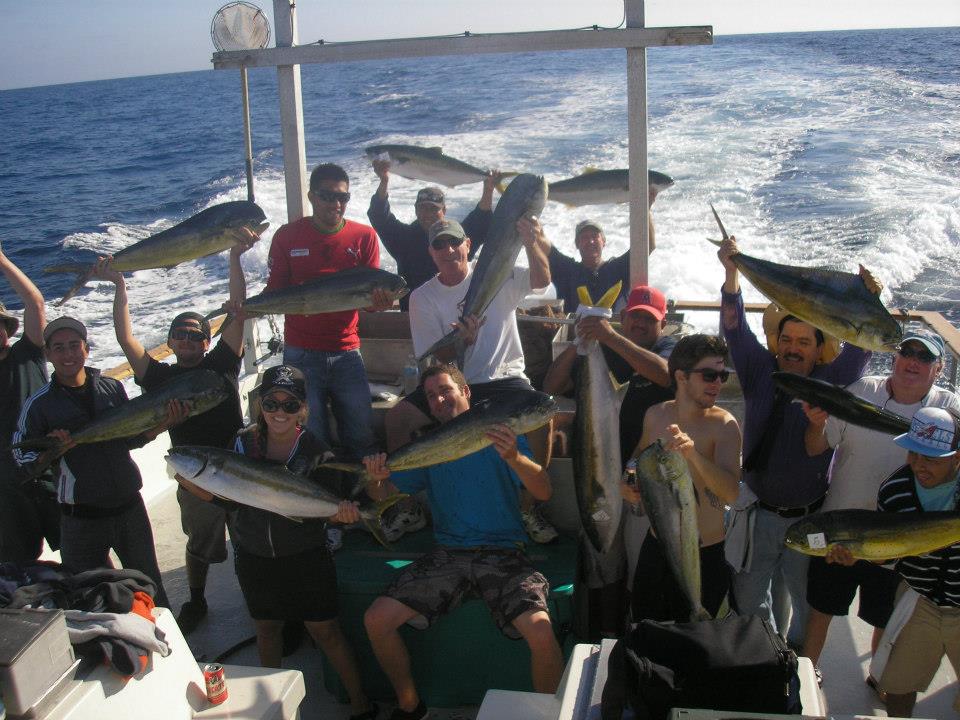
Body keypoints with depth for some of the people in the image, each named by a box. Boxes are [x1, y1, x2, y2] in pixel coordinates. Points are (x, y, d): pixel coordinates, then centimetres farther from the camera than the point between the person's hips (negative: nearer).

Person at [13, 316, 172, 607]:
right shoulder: (39, 404, -6)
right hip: (81, 517, -2)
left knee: (150, 587, 15)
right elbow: (23, 458, -4)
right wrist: (50, 452, -24)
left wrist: (160, 426, -9)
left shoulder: (112, 388, 1)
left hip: (129, 506, 2)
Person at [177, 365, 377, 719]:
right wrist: (191, 484, -16)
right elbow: (229, 500, 0)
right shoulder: (244, 443, -4)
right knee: (267, 627, 19)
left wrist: (340, 512, -31)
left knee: (325, 630, 4)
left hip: (306, 557, -3)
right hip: (254, 557, 3)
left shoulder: (316, 450, -13)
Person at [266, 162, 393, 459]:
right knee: (310, 437, 3)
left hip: (346, 352, 1)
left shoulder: (364, 236, 3)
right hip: (300, 354, -1)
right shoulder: (288, 236, 1)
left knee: (361, 434, 3)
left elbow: (372, 296, 5)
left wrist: (379, 301, -19)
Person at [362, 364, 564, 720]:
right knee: (376, 620, -12)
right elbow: (383, 491, 11)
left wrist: (515, 458, -29)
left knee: (540, 630, -29)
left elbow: (543, 491, -8)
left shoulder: (500, 435, 3)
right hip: (447, 554, 4)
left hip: (502, 553, -3)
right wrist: (375, 479, -14)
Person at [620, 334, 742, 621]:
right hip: (655, 546, 4)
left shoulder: (723, 424, -18)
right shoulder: (655, 415, -4)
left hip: (704, 555, -4)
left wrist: (694, 454, -45)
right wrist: (628, 483, -1)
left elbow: (731, 493, -31)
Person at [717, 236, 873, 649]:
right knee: (748, 595, 12)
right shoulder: (760, 372, -1)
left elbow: (859, 347, -14)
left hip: (809, 518, -1)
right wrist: (731, 273, -25)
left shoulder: (831, 382, -2)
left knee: (808, 600, 14)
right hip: (759, 514, 1)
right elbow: (735, 329, -10)